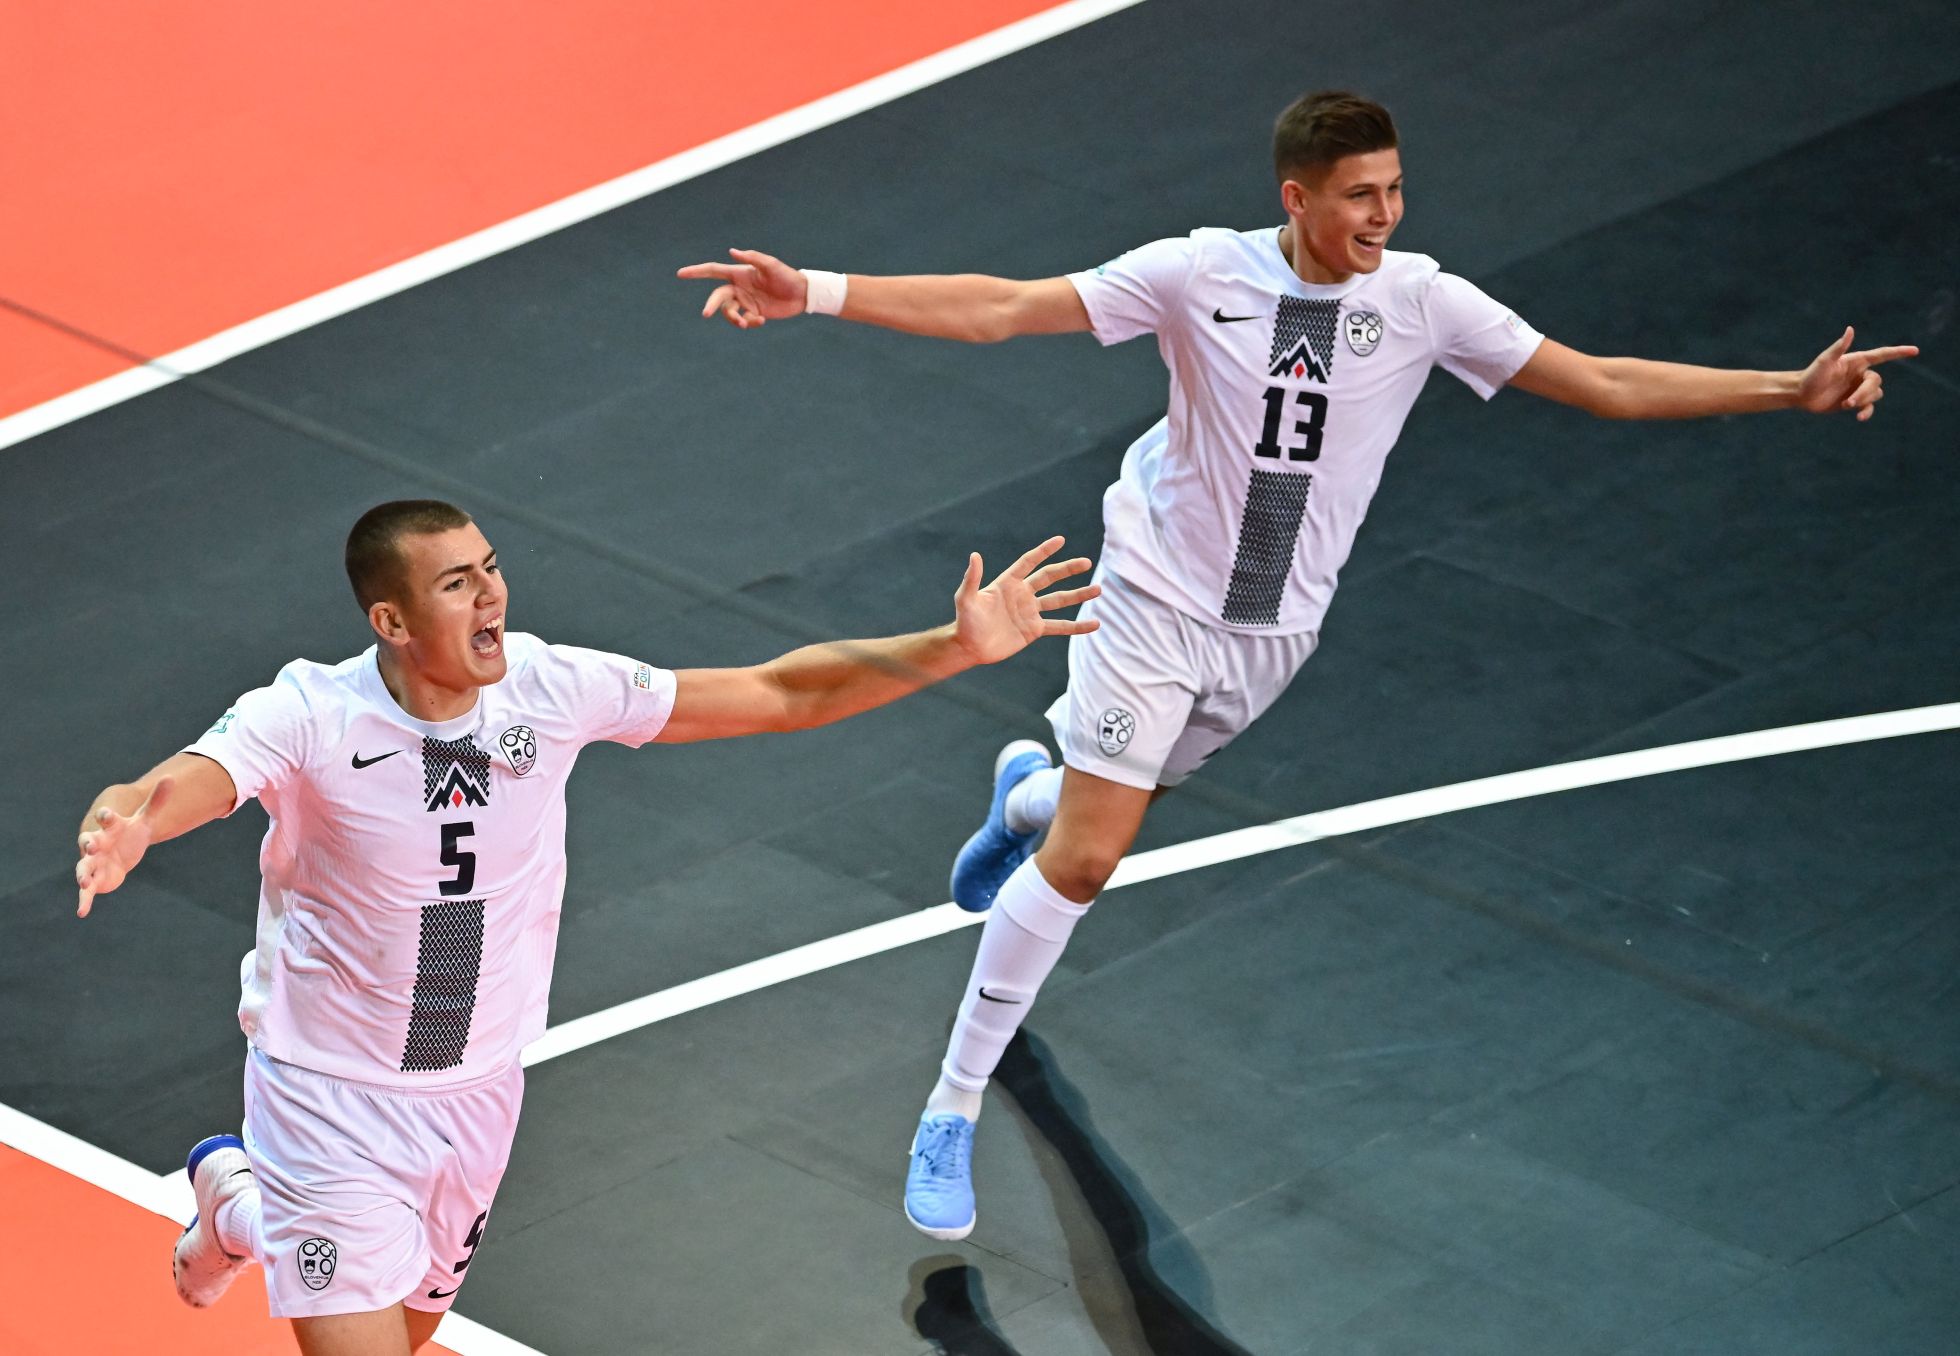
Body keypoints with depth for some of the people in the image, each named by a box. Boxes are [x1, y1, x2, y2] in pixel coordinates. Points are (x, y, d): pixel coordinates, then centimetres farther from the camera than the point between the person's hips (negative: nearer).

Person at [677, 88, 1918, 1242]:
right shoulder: (1202, 275, -17)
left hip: (1274, 634, 4)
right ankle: (954, 1112, 1)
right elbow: (998, 309, -16)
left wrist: (1793, 390, -15)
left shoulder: (1420, 299, -10)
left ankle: (1025, 791, 55)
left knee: (1088, 820, 16)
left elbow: (1604, 384, -7)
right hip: (1159, 601, -4)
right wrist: (813, 291, -26)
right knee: (1081, 862, -12)